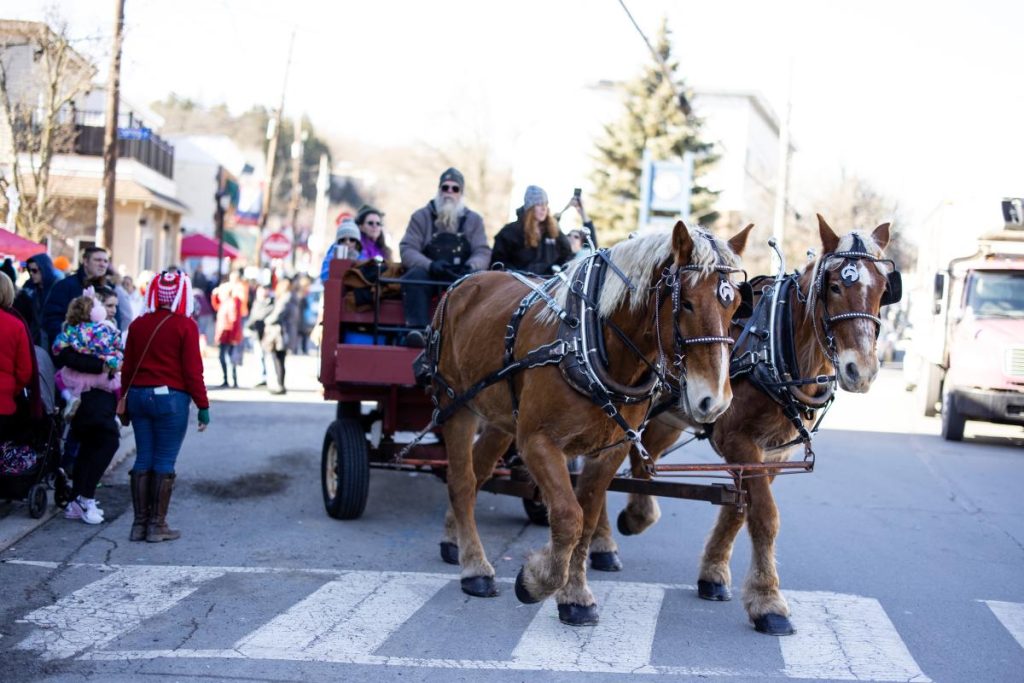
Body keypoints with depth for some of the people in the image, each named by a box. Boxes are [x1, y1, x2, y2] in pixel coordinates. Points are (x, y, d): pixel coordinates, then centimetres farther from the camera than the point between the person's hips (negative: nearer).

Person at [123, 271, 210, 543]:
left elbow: (128, 367, 11)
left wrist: (125, 401, 19)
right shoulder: (185, 326, -7)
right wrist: (203, 406, -3)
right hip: (171, 398, -5)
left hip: (139, 395, 5)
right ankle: (157, 525, 2)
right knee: (165, 463, 0)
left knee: (143, 459, 9)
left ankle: (139, 523, 10)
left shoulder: (138, 324, 8)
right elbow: (192, 370, -8)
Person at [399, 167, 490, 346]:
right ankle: (418, 330, -47)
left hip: (461, 276, 1)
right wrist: (430, 265, -22)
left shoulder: (473, 219, 14)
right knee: (415, 276, -34)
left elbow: (483, 253, 6)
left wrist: (471, 266, -19)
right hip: (428, 273, -1)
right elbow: (407, 250, -2)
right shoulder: (421, 216, 9)